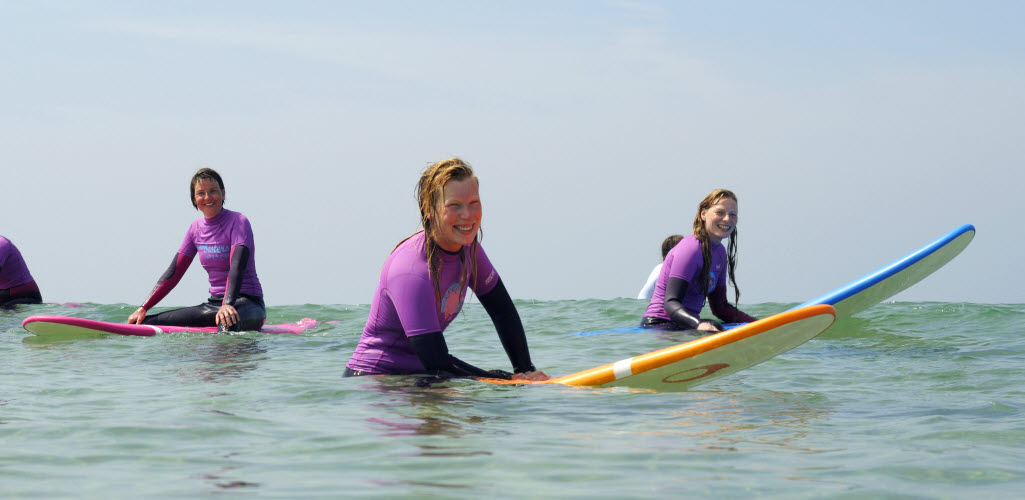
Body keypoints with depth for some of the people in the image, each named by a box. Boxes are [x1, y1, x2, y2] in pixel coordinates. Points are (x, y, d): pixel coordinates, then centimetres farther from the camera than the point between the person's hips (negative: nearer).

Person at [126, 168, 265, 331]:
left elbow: (237, 267, -24)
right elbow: (174, 272, 11)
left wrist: (227, 305, -40)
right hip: (215, 302, 6)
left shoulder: (238, 222, -8)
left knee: (228, 319, -44)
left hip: (249, 303, -6)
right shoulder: (197, 228, 10)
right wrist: (144, 308, 3)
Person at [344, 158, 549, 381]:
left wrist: (526, 371, 0)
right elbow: (437, 362, -28)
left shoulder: (467, 246, -2)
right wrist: (510, 380, -23)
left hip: (418, 375, 8)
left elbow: (502, 310, 10)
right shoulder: (412, 273, -27)